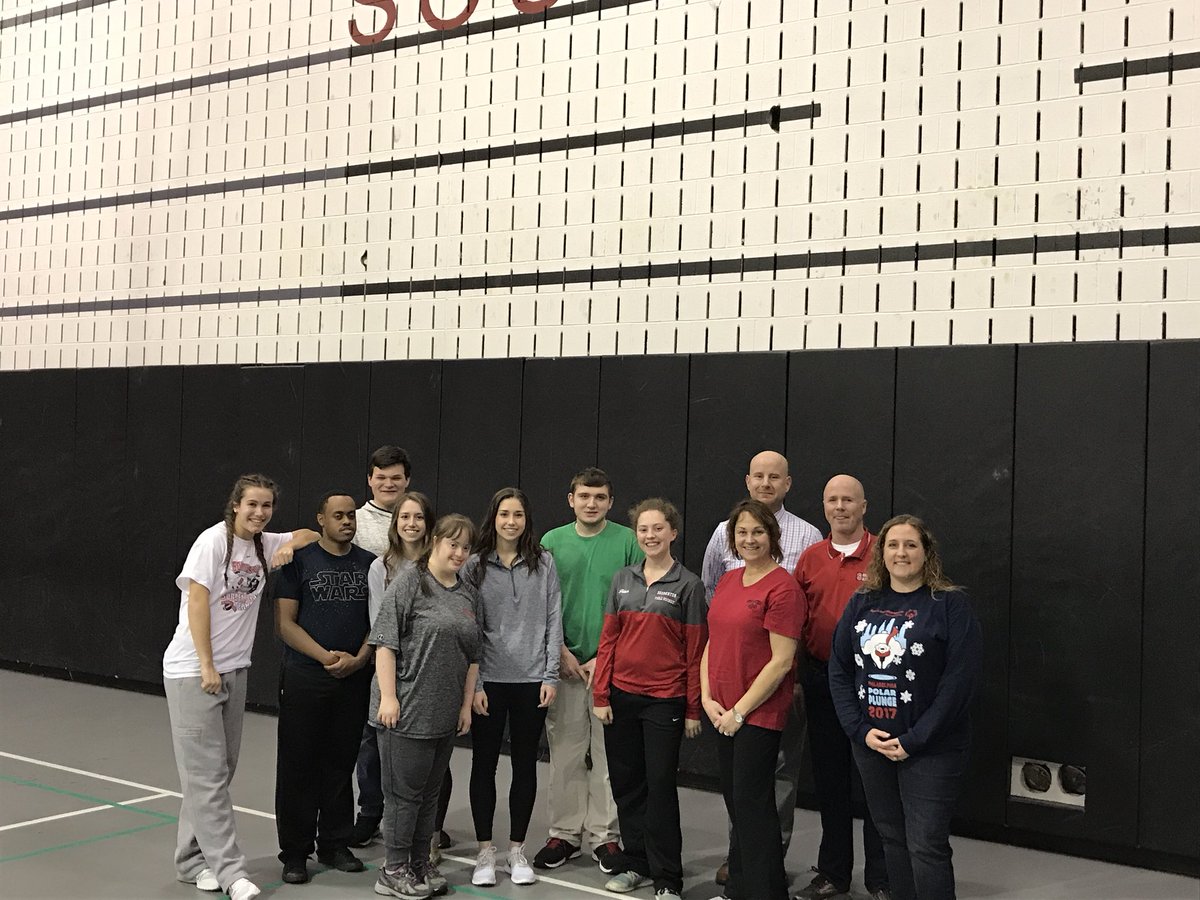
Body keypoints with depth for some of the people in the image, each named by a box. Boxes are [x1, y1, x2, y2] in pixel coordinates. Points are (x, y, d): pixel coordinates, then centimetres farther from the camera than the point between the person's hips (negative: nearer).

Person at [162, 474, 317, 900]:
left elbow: (310, 534, 19)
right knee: (207, 773, -5)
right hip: (192, 670, -7)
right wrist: (206, 667, -17)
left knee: (218, 770, 11)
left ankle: (193, 861, 21)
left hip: (234, 670, 8)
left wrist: (289, 545, -4)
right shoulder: (214, 540, -12)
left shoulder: (265, 544, 7)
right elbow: (197, 602, -15)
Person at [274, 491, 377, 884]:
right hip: (304, 678, -2)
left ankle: (334, 845, 22)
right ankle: (295, 852, 12)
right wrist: (326, 656, -15)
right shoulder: (299, 561, -2)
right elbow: (284, 622, -6)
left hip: (355, 679, 3)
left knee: (341, 765, 10)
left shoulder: (370, 564, 7)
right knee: (298, 766, 2)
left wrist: (359, 658, -8)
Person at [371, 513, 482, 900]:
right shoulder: (409, 583, -7)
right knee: (404, 791, 1)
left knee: (430, 791, 14)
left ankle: (420, 864, 26)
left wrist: (467, 704, 12)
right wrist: (388, 696, -16)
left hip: (446, 714, 6)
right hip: (407, 710, -6)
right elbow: (385, 642, -11)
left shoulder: (469, 594, 12)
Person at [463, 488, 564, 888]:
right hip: (489, 679, -1)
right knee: (484, 763, 5)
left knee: (525, 764, 8)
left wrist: (551, 676, -3)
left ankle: (517, 850, 20)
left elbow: (553, 621, 2)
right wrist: (474, 684, -6)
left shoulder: (544, 563, 2)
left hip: (531, 680, 1)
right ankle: (485, 852, 16)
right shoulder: (475, 566, 0)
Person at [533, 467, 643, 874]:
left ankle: (605, 835, 14)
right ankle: (565, 833, 18)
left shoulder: (628, 541, -2)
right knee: (565, 752, 7)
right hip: (564, 661, 2)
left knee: (609, 753, 3)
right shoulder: (552, 542, 5)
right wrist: (562, 651, -4)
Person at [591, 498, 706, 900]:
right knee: (626, 783, 10)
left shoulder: (688, 585, -3)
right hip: (621, 697, 4)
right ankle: (635, 863, 25)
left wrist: (693, 709, -4)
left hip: (665, 700, -4)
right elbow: (608, 639, 7)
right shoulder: (622, 580, 7)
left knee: (660, 785, -1)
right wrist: (600, 695, 2)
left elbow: (695, 651, -3)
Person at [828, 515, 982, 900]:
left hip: (931, 749, -5)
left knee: (926, 846, -4)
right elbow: (839, 670, 6)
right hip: (871, 746, 5)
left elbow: (959, 680, -13)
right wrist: (861, 730, -7)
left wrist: (914, 740, -16)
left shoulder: (950, 605, -7)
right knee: (892, 839, 15)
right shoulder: (861, 604, 7)